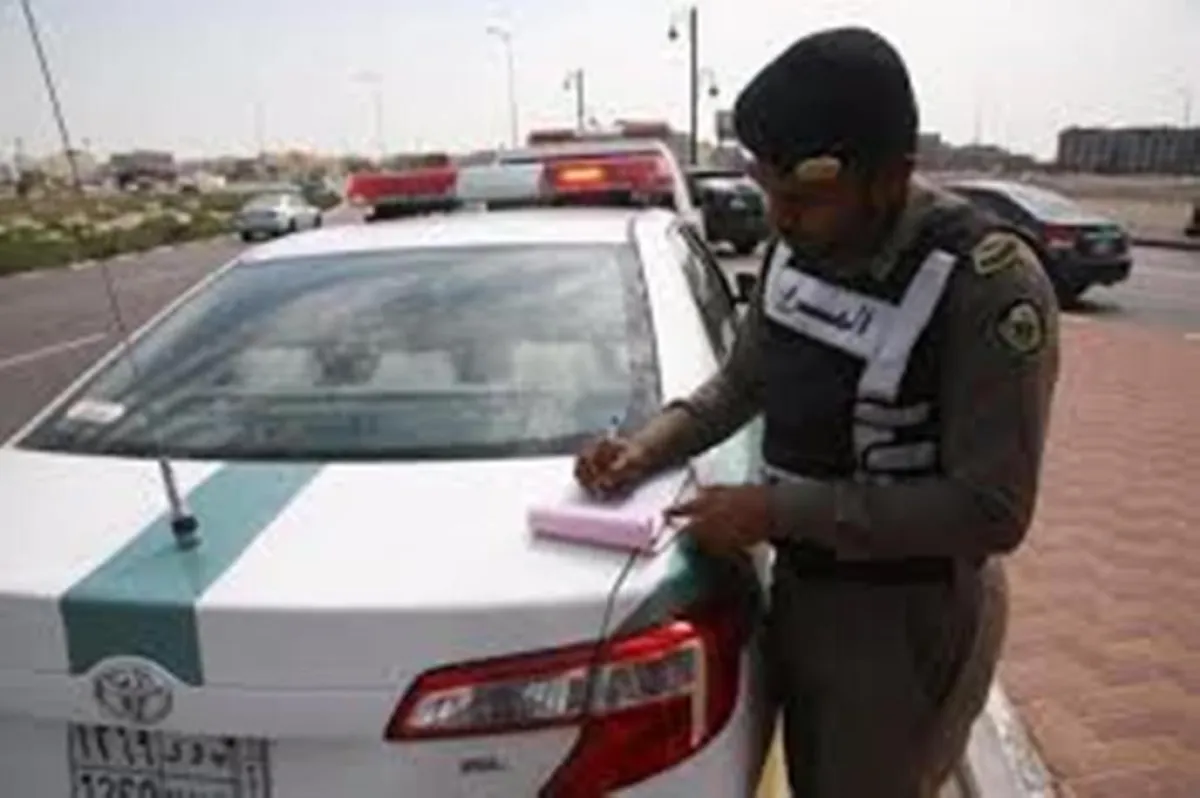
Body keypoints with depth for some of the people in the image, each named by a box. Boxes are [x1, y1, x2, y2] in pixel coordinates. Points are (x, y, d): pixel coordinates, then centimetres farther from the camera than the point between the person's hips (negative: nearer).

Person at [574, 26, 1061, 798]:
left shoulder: (991, 285, -24)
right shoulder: (796, 248, -3)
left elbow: (991, 509, -24)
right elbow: (742, 381, 10)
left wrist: (778, 509, -25)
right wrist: (647, 447, -7)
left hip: (908, 616, -6)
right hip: (799, 582, 7)